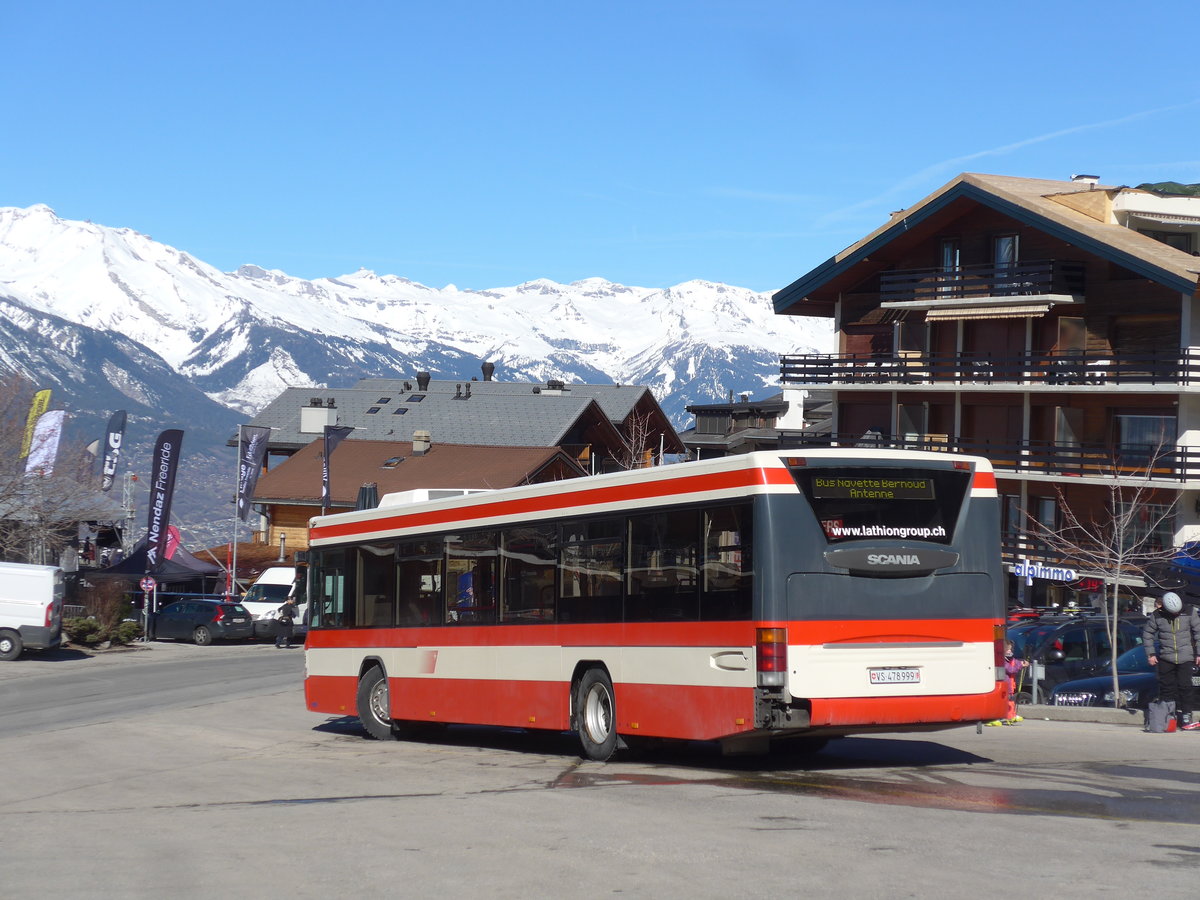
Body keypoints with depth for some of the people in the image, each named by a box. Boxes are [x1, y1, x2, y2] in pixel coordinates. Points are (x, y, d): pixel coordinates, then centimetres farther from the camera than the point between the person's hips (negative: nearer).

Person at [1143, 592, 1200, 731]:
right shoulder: (1157, 616, -7)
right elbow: (1147, 633, 4)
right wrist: (1150, 654, 1)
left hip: (1185, 658, -1)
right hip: (1165, 658, 1)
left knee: (1185, 687, -6)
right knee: (1167, 687, 5)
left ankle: (1185, 717, -1)